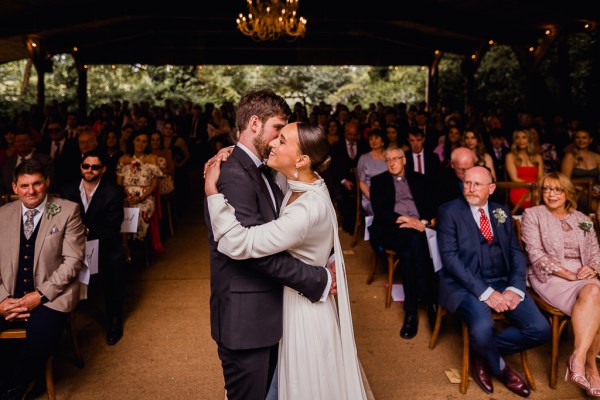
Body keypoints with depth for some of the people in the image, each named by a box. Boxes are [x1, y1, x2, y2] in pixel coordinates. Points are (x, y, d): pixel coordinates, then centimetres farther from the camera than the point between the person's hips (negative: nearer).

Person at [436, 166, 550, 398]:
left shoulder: (502, 213, 14)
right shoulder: (449, 211, -2)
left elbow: (516, 253, 10)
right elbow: (449, 257, -11)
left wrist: (514, 288, -9)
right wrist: (484, 292, -19)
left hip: (503, 283, 5)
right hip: (466, 285, -5)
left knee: (540, 330, -14)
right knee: (483, 331, -31)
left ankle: (483, 352, 9)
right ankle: (500, 368, 6)